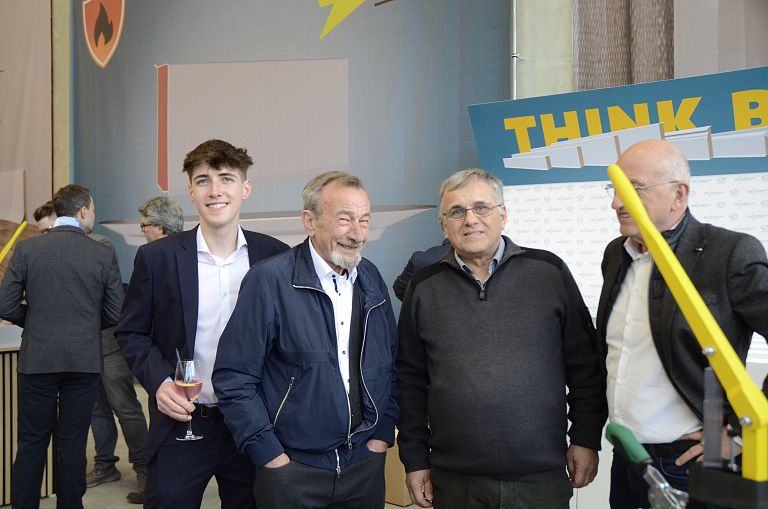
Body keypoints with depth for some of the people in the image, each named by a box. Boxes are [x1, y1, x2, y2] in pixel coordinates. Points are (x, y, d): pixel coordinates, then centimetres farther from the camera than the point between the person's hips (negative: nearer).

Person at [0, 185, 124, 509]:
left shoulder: (26, 249, -3)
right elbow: (115, 313, -2)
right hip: (85, 360, 0)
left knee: (31, 444, 10)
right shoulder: (104, 254, -4)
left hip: (38, 360, 0)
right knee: (73, 443, 8)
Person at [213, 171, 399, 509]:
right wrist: (271, 457, -13)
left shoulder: (371, 279, 3)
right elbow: (234, 378, -13)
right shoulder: (269, 280, -13)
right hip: (292, 469, -4)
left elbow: (389, 364, 10)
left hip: (365, 465, 5)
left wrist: (382, 435, 3)